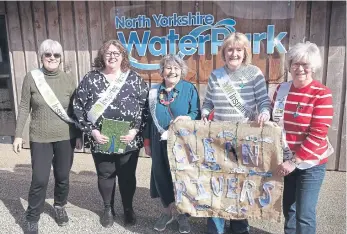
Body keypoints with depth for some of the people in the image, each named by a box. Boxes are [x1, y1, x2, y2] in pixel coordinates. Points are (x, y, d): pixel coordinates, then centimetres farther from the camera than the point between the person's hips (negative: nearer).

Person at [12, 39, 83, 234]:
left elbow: (76, 110, 3)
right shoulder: (31, 78, -4)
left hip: (65, 138, 1)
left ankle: (60, 206, 39)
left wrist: (79, 135, 3)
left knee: (63, 177, 12)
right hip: (40, 138, -1)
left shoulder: (69, 80, -1)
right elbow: (24, 108, 1)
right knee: (39, 180, 1)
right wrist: (18, 134, 0)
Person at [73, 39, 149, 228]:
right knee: (105, 175, 16)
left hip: (129, 140, 0)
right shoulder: (90, 79, -1)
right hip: (101, 140, 1)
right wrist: (92, 131, -11)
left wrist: (135, 130, -12)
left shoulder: (134, 79, -1)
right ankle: (108, 209, 38)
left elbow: (146, 107, -3)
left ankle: (128, 209, 36)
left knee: (127, 176, 14)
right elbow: (79, 108, -2)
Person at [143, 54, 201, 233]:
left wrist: (187, 118, -26)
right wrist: (147, 141, 9)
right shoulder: (155, 91, 9)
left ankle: (182, 214, 26)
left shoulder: (189, 89, 0)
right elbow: (149, 117, 11)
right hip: (160, 142, 3)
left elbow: (197, 113, -4)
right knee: (162, 175, 8)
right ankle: (167, 212, 29)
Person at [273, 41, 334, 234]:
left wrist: (294, 161, -19)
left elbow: (317, 135, -17)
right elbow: (274, 121, 13)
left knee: (304, 214, 2)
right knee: (288, 208, 16)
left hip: (310, 163, -4)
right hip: (285, 160, 5)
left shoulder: (322, 94, -13)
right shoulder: (282, 89, 2)